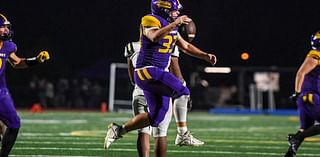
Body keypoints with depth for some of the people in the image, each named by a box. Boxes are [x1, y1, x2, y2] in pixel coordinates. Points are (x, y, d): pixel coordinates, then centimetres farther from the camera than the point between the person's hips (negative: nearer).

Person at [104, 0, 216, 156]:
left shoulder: (170, 27, 18)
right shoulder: (150, 20, -9)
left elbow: (185, 46, 27)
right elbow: (155, 37, -30)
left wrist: (205, 56, 17)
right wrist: (175, 23, -32)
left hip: (158, 74, 10)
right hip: (147, 71, -10)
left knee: (156, 117, 10)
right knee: (183, 93, -21)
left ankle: (118, 130, 17)